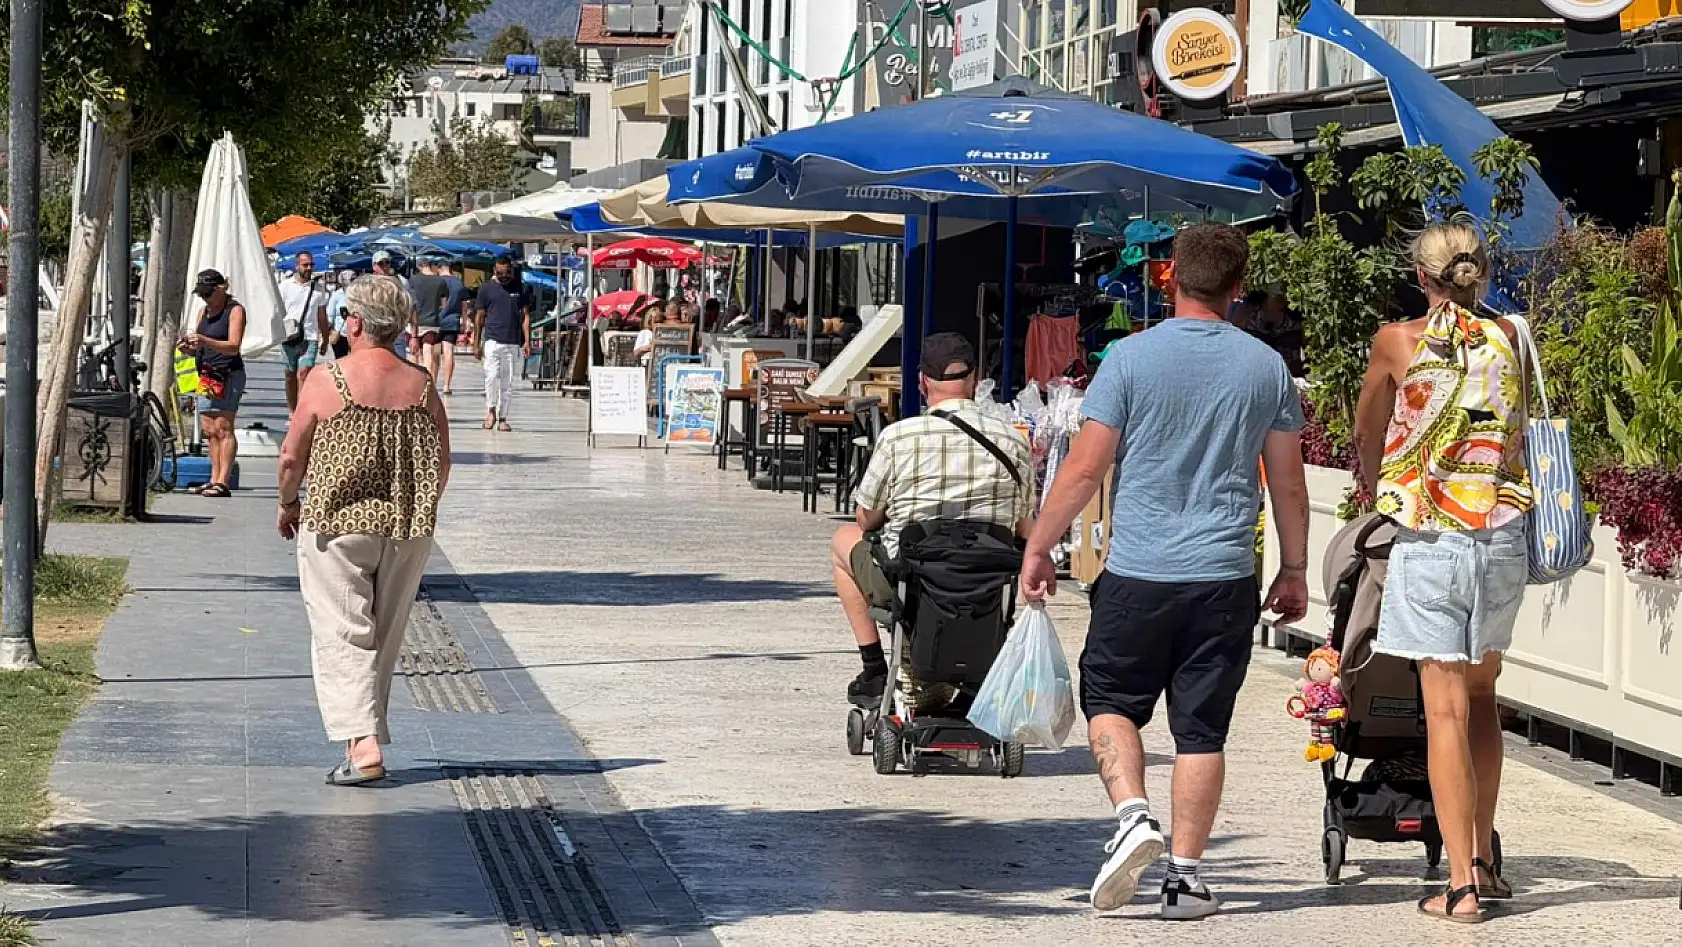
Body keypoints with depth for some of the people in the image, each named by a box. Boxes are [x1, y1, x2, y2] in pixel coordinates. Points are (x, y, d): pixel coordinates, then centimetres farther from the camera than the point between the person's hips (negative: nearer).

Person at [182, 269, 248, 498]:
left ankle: (223, 482, -15)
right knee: (209, 429, 4)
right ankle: (214, 478, 7)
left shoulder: (235, 310, -5)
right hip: (207, 375, 8)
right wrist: (189, 346, -2)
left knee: (223, 428, -12)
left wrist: (204, 341, -29)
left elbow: (233, 347, -16)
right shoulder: (204, 312, 19)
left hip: (229, 374, -8)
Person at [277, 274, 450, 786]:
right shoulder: (422, 386, 2)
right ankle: (368, 728, 23)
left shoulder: (328, 379, -9)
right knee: (385, 638, 15)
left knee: (342, 634, -3)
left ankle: (362, 744, -16)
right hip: (408, 532, 4)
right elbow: (442, 465, 7)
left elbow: (292, 456, -4)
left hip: (337, 524, -4)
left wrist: (288, 504, 14)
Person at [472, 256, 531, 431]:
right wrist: (476, 344, 4)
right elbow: (479, 317, 7)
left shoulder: (519, 288, 10)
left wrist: (527, 341, 0)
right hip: (492, 340, -2)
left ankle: (502, 418, 10)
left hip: (513, 342, 2)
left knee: (508, 382, 3)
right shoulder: (486, 288, 6)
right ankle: (491, 409, 6)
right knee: (492, 376, -15)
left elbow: (525, 315, 10)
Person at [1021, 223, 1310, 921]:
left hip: (1139, 573, -2)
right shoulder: (1267, 367, 4)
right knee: (1201, 727, 7)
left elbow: (1085, 466, -5)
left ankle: (1133, 815, -7)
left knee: (1110, 698, 15)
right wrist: (1294, 570, 21)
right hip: (1226, 576, 2)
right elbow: (1288, 483, 9)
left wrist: (1038, 548, 5)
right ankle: (1185, 875, 6)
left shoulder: (1132, 358, -5)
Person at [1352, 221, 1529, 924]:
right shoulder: (1507, 338, 6)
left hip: (1429, 541, -3)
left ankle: (1460, 885, -7)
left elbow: (1366, 433, 15)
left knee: (1446, 709, -4)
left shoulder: (1398, 341, -1)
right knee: (1481, 695, 18)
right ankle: (1482, 860, 22)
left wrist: (1374, 490, 35)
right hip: (1503, 535, 3)